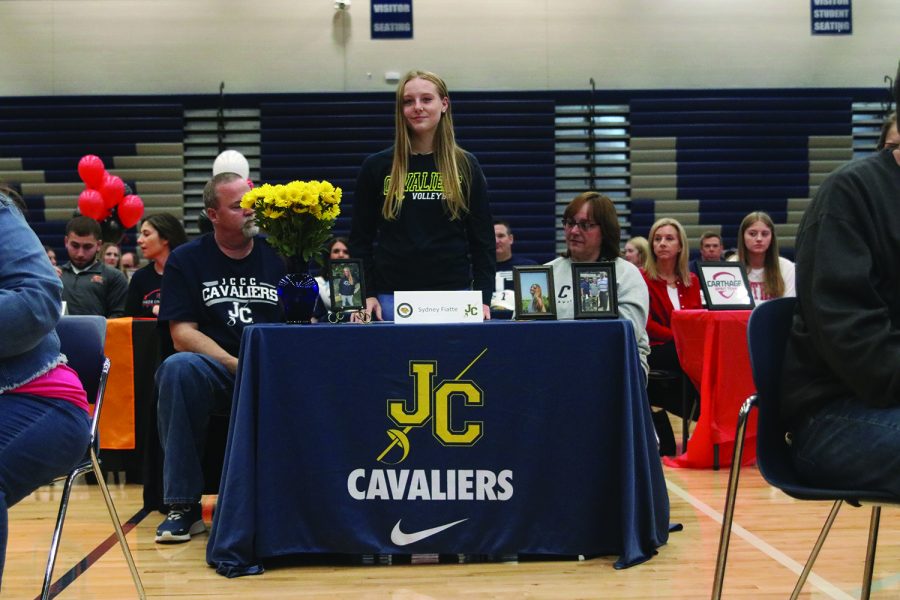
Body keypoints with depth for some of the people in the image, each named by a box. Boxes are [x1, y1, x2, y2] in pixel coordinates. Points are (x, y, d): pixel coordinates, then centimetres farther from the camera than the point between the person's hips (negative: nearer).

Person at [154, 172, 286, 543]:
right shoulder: (186, 260, 6)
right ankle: (183, 506, -24)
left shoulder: (279, 256, 11)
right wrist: (237, 366, -17)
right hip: (217, 375, -1)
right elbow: (182, 333, -3)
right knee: (179, 368, -34)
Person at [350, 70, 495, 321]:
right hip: (391, 298, 0)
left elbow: (482, 240, 5)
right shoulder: (376, 166, 5)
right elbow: (360, 238, 7)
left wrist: (483, 297, -4)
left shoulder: (465, 166, 5)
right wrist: (367, 294, -4)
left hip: (453, 296, 0)